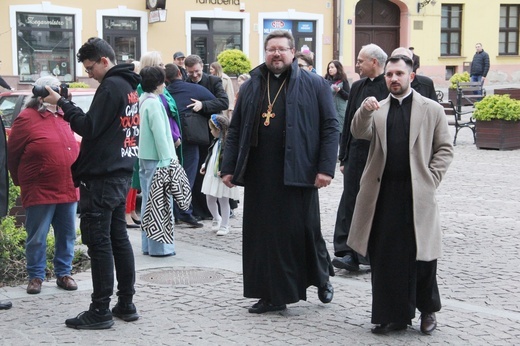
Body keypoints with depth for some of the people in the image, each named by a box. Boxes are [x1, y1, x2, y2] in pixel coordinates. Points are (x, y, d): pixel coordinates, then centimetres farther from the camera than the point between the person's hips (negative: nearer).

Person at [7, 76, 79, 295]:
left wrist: (75, 179, 13)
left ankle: (63, 273, 22)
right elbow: (12, 154, -1)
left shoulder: (63, 117, 12)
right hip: (40, 193, -6)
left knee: (67, 235, 11)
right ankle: (36, 277, 14)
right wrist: (21, 181, 6)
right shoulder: (27, 118, -6)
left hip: (68, 190, 6)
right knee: (37, 238, 3)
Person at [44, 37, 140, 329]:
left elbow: (89, 127, -19)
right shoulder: (128, 85, 14)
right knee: (118, 238, 13)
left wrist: (61, 102, -13)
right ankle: (126, 304, 17)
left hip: (102, 177, -10)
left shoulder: (110, 86, -15)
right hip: (121, 173, 10)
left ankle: (100, 311, -2)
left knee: (99, 242, -5)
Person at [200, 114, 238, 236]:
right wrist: (205, 165, 14)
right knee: (210, 200, 14)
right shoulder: (216, 141, 12)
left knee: (223, 201, 4)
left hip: (222, 177, -8)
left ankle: (224, 226, 15)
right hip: (211, 174, 8)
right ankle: (216, 219, 37)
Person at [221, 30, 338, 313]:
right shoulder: (251, 87, 12)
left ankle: (321, 277, 32)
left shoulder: (314, 85, 2)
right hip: (259, 174, 4)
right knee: (263, 234, 5)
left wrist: (326, 167, -11)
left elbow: (330, 127, -2)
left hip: (297, 173, -3)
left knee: (304, 231, 5)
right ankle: (272, 295, 14)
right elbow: (235, 130, 13)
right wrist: (228, 168, 6)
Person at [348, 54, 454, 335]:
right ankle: (392, 315, 15)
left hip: (417, 195, -3)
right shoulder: (377, 109, 12)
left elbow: (445, 149, 5)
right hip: (382, 194, 3)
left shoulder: (431, 109, 5)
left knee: (421, 256, 2)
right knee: (383, 257, 5)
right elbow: (359, 133, -4)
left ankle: (428, 310, 23)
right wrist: (364, 111, -22)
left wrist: (430, 179, -6)